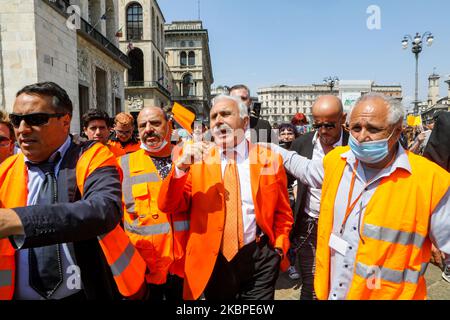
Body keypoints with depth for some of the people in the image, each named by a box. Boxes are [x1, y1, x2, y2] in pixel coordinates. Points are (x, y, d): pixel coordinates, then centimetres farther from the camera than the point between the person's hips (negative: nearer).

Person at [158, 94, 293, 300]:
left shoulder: (270, 159, -2)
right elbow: (168, 206, -8)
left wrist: (279, 249, -1)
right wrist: (181, 167, -22)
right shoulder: (198, 158, -3)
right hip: (212, 261, 0)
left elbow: (282, 213, 7)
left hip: (259, 260, 0)